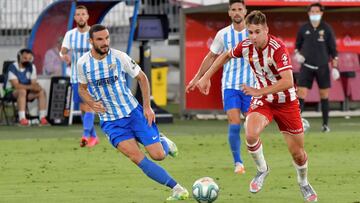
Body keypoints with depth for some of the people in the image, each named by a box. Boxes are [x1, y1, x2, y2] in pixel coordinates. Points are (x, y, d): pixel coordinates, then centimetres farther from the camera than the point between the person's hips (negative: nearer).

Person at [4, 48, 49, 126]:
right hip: (11, 91, -6)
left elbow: (34, 83, 1)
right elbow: (16, 85, -24)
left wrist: (36, 87, -24)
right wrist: (30, 87, -35)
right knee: (22, 91, -38)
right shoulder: (13, 67, -16)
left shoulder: (32, 67, 2)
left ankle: (42, 118, -23)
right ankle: (22, 119, -44)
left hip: (27, 91, 6)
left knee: (42, 91, -17)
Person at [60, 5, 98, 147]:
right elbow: (62, 52, -6)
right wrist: (65, 57, -28)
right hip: (76, 77, 4)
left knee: (88, 105, -18)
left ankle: (86, 136, -27)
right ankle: (93, 137, 22)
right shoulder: (70, 35, 1)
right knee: (83, 108, 9)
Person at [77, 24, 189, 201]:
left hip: (134, 112, 0)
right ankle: (177, 189, -14)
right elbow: (82, 88, 11)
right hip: (110, 121, 0)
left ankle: (164, 143, 32)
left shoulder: (119, 57, -10)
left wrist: (147, 107, -4)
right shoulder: (83, 63, -6)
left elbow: (141, 78, 3)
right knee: (137, 158, -19)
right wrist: (91, 103, -10)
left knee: (158, 155, -7)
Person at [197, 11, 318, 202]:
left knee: (298, 153, 3)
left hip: (286, 102, -3)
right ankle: (262, 170, 1)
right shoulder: (246, 46, -11)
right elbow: (225, 56, 12)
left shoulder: (277, 48, -27)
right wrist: (206, 77, 11)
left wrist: (260, 91, -38)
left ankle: (304, 183, 36)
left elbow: (288, 82, -35)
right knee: (251, 135, -28)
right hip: (262, 99, 3)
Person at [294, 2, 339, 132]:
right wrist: (297, 54, -8)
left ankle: (325, 124, 15)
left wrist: (335, 67, -1)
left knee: (324, 95, 6)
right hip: (307, 67, 0)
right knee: (301, 94, -10)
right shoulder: (303, 29, 2)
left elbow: (333, 48, 2)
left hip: (322, 67, 0)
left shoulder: (327, 29, -1)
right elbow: (298, 45, 14)